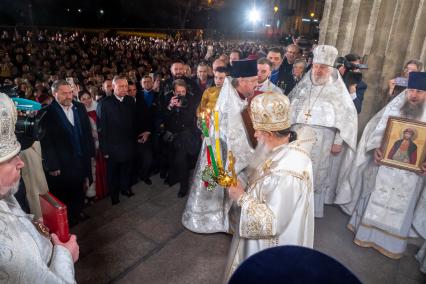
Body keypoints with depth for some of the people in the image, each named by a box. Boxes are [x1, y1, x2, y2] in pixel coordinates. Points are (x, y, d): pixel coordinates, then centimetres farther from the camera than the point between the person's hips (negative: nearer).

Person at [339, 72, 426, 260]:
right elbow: (378, 128, -2)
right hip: (385, 165, 1)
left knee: (400, 206, 14)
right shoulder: (395, 106, -3)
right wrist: (376, 148, -17)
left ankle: (391, 241, 31)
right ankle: (368, 232, 31)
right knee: (376, 200, 13)